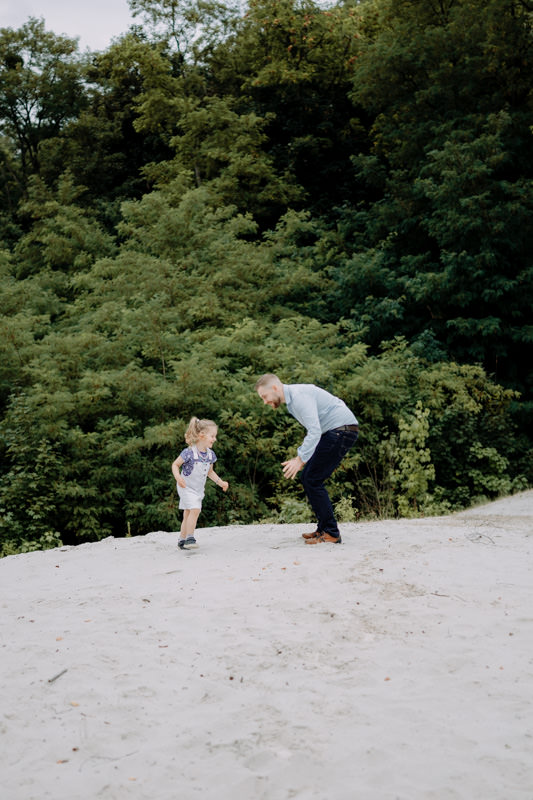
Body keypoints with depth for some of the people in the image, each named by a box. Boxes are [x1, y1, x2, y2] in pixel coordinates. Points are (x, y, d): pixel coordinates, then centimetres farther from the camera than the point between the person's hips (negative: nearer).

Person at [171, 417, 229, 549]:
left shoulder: (210, 454, 0)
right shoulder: (189, 452, -22)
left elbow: (210, 472, 15)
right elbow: (175, 464, -13)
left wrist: (220, 482, 6)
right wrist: (178, 477, -30)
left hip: (198, 489, 7)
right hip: (186, 488, -7)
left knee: (188, 514, 13)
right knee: (195, 509, -22)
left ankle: (182, 540, 23)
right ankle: (189, 538, -17)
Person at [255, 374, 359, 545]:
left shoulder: (299, 395, -16)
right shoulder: (291, 399, 16)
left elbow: (315, 431, -25)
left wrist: (300, 459, -24)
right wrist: (300, 457, 17)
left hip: (342, 430, -10)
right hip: (333, 432, 10)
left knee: (313, 480, -9)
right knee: (307, 478, 10)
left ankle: (331, 533, -4)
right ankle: (323, 528, 15)